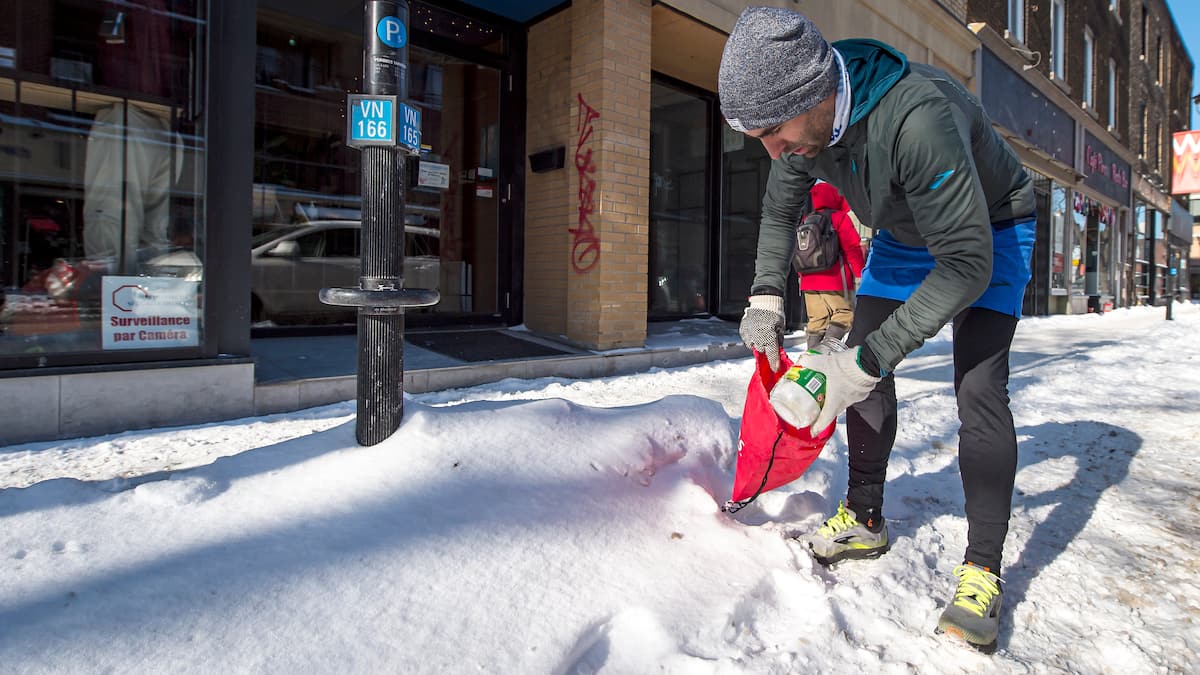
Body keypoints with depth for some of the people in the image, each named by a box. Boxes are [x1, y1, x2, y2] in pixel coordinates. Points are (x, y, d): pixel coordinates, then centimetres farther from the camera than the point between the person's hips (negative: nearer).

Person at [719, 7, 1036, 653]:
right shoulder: (802, 115, -19)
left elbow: (967, 265, -41)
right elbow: (779, 208, 0)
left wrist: (866, 361, -43)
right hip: (904, 233, 6)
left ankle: (982, 570, -7)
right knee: (863, 371, 0)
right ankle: (864, 520, 15)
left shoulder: (918, 118, -43)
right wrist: (765, 295, -12)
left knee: (978, 388, -19)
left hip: (987, 231, -6)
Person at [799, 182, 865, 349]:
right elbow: (853, 248, -7)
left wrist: (803, 276, 24)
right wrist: (862, 273, -1)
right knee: (844, 314, 0)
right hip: (835, 281, -6)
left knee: (817, 320, 10)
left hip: (809, 282, 6)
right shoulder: (840, 218, -3)